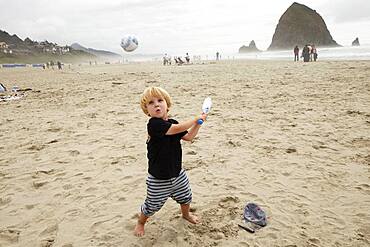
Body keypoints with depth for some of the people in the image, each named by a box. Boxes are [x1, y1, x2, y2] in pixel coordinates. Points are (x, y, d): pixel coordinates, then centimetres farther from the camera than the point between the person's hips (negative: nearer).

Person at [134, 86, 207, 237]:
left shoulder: (172, 123, -1)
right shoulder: (153, 124, -27)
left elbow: (188, 136, 10)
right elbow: (178, 129, -34)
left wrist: (198, 123, -2)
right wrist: (196, 119, -20)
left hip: (177, 173, 7)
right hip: (158, 179, -7)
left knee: (185, 197, 27)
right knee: (152, 206, 12)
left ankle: (186, 214, 59)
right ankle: (140, 222, 43)